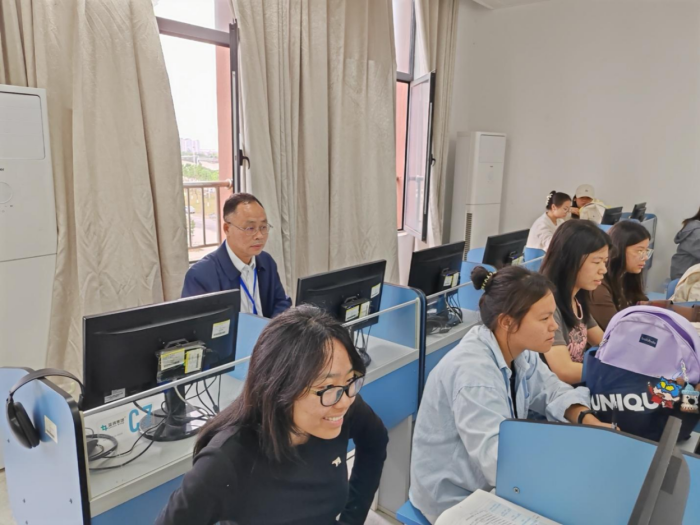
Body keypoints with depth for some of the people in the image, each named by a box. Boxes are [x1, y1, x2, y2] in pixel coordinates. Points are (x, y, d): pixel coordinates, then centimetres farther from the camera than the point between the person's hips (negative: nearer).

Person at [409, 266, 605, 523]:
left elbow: (551, 389, 6)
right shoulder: (472, 371, -33)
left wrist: (590, 422, -13)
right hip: (457, 497, -8)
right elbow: (500, 461, -37)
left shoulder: (518, 350, -4)